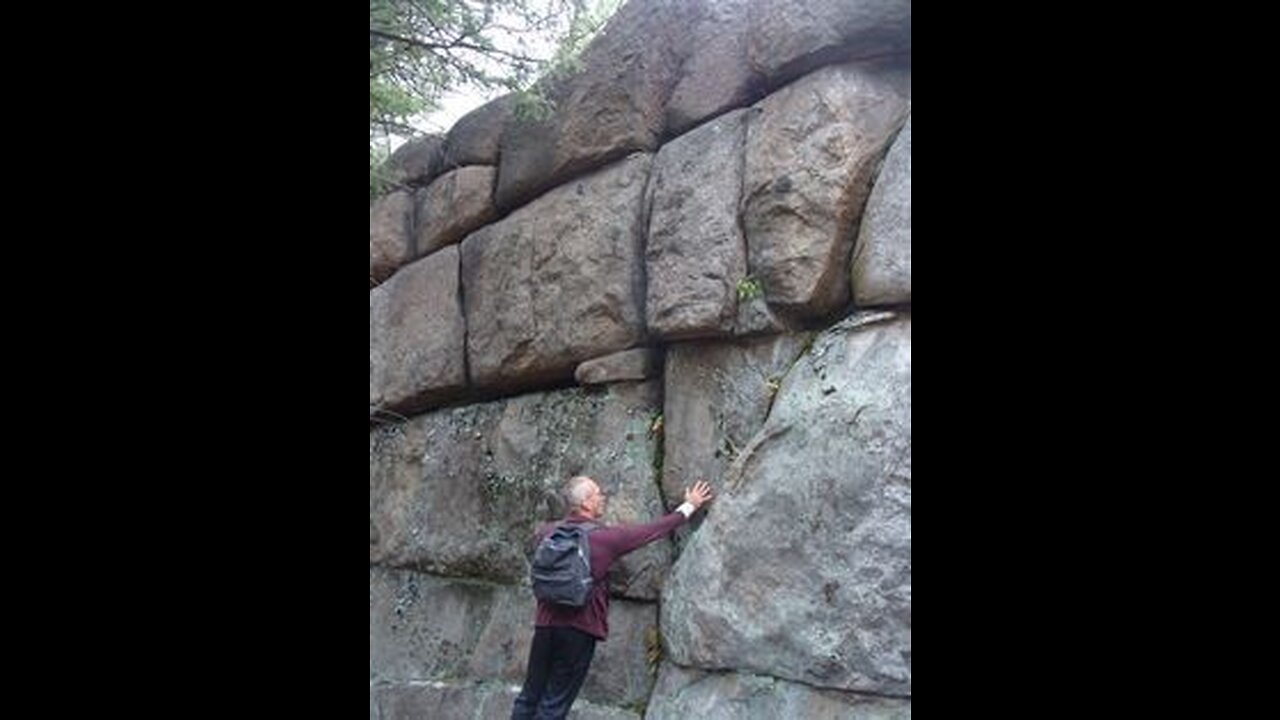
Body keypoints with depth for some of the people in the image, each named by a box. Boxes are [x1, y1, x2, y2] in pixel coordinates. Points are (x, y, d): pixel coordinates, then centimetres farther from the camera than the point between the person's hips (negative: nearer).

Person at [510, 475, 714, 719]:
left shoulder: (547, 532, 3)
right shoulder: (606, 537, -10)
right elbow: (653, 529, 0)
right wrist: (689, 507, 13)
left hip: (546, 623, 5)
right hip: (580, 628, -5)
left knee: (529, 696, 12)